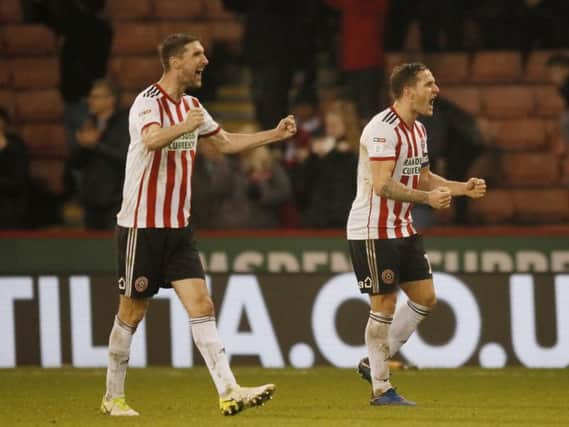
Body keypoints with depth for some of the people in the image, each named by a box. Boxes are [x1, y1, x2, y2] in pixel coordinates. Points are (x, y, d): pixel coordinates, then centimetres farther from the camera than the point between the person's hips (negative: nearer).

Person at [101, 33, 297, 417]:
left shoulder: (191, 107, 13)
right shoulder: (148, 102, -14)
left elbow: (226, 142, 28)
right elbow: (152, 140, -36)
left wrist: (276, 134, 20)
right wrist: (183, 127, -55)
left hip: (178, 227, 7)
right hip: (142, 225, -7)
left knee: (202, 306, -6)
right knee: (132, 313, 2)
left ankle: (229, 393, -15)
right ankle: (113, 397, 17)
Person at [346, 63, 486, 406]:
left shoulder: (418, 130, 11)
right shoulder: (383, 130, -19)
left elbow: (423, 177, 21)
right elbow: (382, 186, -27)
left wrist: (463, 188, 8)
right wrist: (428, 197, -35)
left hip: (403, 229, 9)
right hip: (374, 231, -9)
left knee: (425, 298, 8)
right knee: (384, 305, -4)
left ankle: (376, 362, 19)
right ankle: (381, 388, 5)